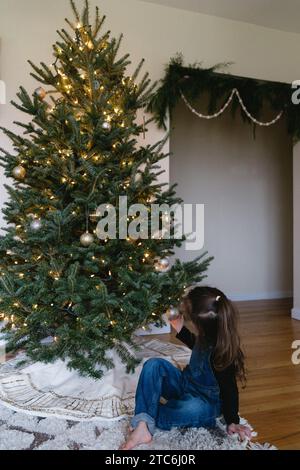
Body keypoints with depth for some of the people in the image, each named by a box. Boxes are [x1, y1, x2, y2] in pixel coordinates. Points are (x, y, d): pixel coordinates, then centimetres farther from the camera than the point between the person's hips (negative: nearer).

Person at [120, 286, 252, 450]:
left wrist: (233, 422, -9)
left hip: (206, 402, -7)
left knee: (192, 409, -42)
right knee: (154, 364, -14)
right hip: (186, 384, 8)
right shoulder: (207, 337, -9)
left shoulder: (221, 351, -30)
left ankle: (146, 417, -18)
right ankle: (143, 426, -25)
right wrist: (179, 328, 14)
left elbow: (229, 388, -18)